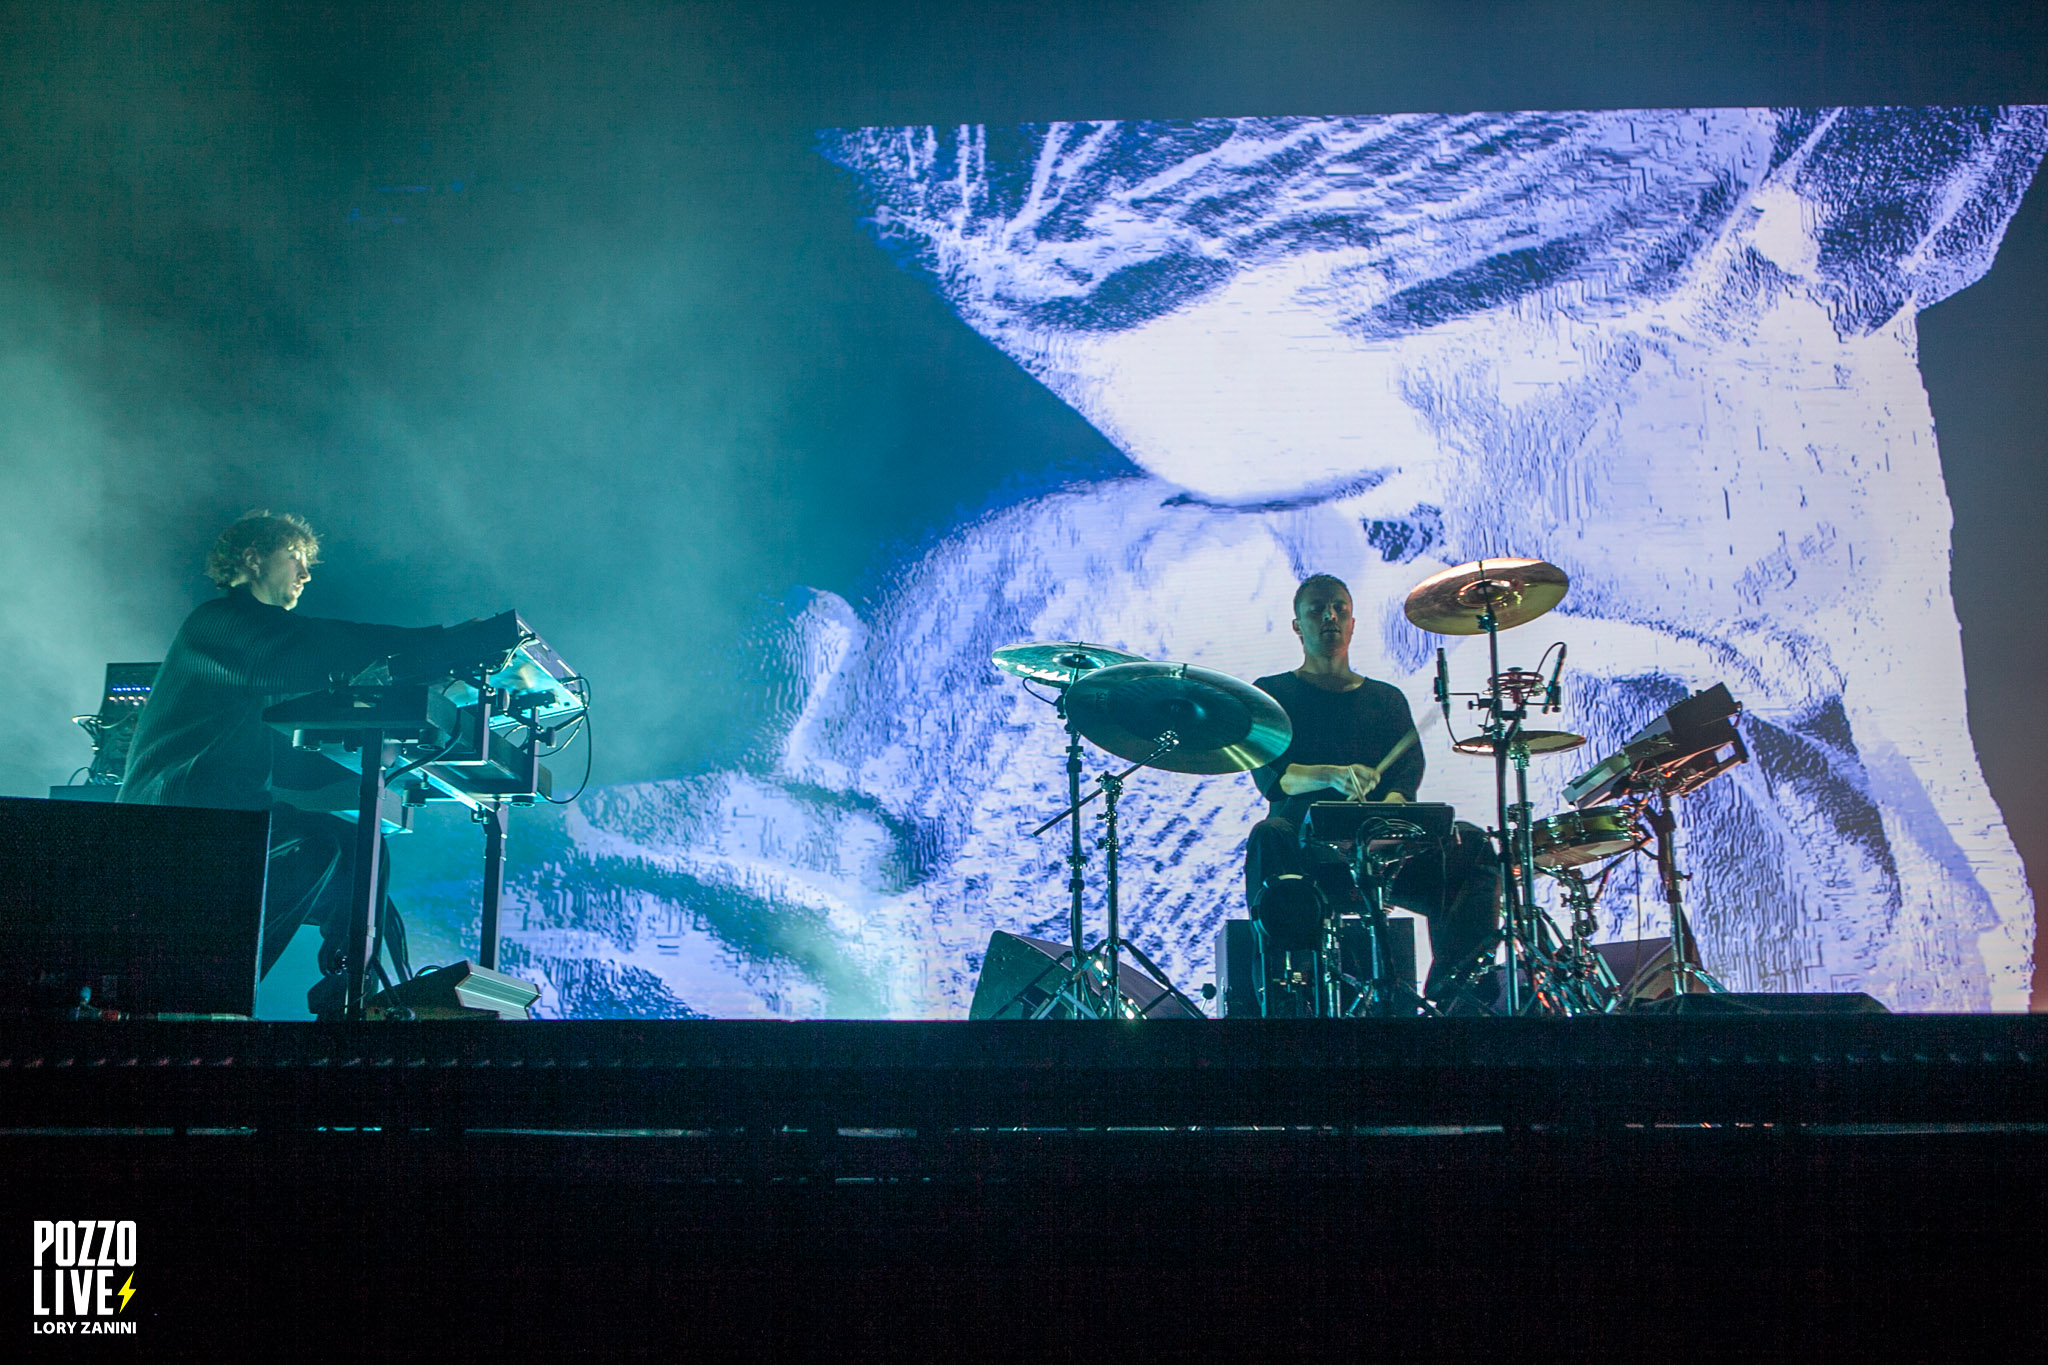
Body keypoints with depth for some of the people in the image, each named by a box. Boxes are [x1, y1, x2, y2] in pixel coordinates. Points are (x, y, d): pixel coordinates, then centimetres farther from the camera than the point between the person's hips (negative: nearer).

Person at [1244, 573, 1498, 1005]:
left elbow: (1409, 769, 7)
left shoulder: (1387, 699, 24)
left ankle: (1448, 993, -34)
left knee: (1473, 846, -23)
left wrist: (1389, 806, -17)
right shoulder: (1272, 694, 14)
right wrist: (1332, 777, -24)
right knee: (1267, 838, -38)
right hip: (1305, 845, -3)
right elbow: (1268, 776, -4)